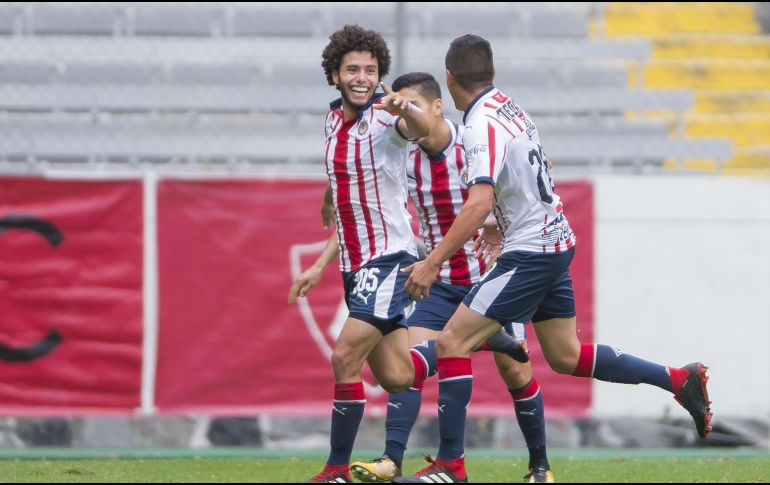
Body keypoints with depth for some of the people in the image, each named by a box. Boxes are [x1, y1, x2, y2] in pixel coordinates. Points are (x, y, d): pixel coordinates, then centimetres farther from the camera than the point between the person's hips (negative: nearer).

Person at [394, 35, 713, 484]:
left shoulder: (483, 126, -19)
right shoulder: (510, 106, 8)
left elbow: (479, 203, -30)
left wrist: (432, 262, -28)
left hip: (530, 253, -9)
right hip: (557, 240, 9)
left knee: (452, 342, -8)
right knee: (566, 356, 18)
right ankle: (680, 379, 18)